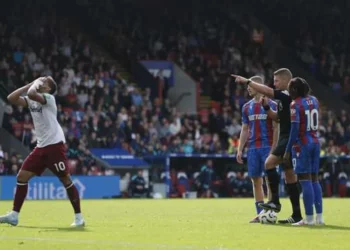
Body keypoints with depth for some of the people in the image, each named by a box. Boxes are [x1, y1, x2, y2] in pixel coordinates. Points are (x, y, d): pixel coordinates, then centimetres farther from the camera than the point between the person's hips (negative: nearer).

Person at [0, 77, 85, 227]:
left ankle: (78, 217, 1)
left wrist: (36, 83, -9)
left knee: (65, 179, -6)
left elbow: (31, 94, -29)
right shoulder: (31, 100, 13)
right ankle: (14, 215, 6)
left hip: (55, 145, -8)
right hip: (41, 146, 8)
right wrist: (31, 84, 2)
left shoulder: (49, 98, -10)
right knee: (22, 177, 2)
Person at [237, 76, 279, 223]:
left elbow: (276, 128, -4)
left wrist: (274, 148, -13)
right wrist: (240, 149, 8)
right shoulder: (247, 107, 13)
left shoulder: (271, 105, -2)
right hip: (252, 148, 5)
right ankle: (260, 214, 9)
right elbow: (245, 130, 16)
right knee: (256, 180, 5)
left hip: (267, 147, -5)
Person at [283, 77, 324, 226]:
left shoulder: (295, 104, -11)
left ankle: (309, 218, -8)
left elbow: (295, 129, -16)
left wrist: (288, 150, -12)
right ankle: (319, 216, 9)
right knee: (314, 179, 11)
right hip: (315, 142, 7)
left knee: (305, 180, -6)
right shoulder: (314, 101, 9)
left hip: (302, 144, -7)